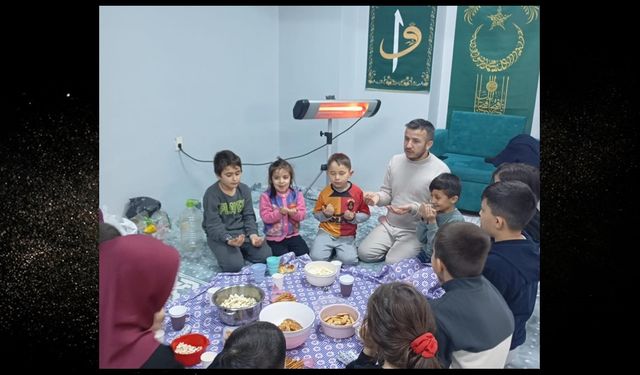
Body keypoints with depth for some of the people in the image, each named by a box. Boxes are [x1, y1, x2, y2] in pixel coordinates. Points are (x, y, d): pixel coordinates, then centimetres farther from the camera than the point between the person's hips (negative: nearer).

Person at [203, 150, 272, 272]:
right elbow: (213, 225, -19)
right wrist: (229, 240, -36)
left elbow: (249, 216, 2)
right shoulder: (211, 194, -16)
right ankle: (226, 251, 5)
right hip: (220, 235, -4)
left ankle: (240, 250, 9)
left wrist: (253, 234, -18)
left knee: (265, 256, -15)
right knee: (234, 265, -28)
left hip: (242, 231, 4)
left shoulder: (245, 190, -1)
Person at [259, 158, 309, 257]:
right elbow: (265, 217, -13)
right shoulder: (266, 196, -9)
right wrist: (280, 212, -27)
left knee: (304, 254, -11)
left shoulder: (296, 194, -1)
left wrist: (294, 213, -26)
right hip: (274, 237, -2)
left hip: (293, 234, 3)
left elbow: (302, 215, -4)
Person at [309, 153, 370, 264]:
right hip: (326, 232, 1)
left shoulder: (357, 192, -7)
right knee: (316, 257, -19)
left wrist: (353, 217, -17)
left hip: (347, 236, -1)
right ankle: (331, 248, 12)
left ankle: (338, 249, 9)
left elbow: (366, 214, 1)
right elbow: (316, 214, 5)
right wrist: (325, 214, -16)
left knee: (348, 260, -24)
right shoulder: (325, 193, -5)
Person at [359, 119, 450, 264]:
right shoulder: (395, 160, 1)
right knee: (364, 253, -9)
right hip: (389, 225, 5)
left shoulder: (441, 170, -16)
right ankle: (393, 246, 17)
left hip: (417, 231, -5)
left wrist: (413, 208, -31)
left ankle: (418, 251, 11)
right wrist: (377, 197, -14)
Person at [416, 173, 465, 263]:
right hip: (425, 254, 5)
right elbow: (422, 239, -1)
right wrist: (423, 219, -15)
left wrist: (432, 222, -27)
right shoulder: (435, 211, -6)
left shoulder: (456, 220, -20)